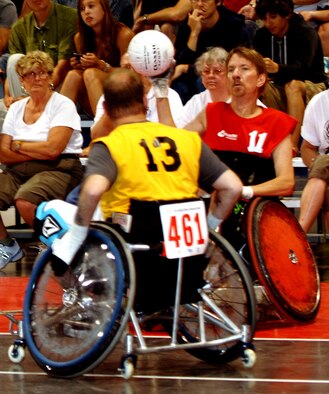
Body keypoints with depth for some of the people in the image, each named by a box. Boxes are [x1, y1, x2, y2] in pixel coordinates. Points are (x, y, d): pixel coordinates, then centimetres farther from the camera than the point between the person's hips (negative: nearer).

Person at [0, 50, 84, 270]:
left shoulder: (63, 105, -1)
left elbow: (53, 149, -14)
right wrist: (39, 152, -8)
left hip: (58, 170, -6)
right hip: (19, 171, 6)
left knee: (25, 200, -35)